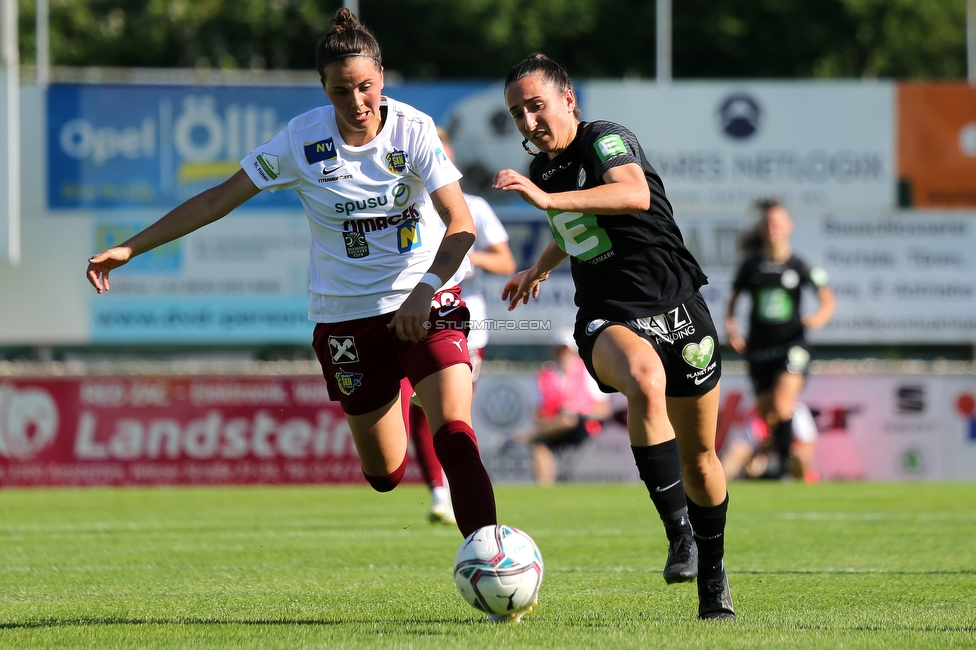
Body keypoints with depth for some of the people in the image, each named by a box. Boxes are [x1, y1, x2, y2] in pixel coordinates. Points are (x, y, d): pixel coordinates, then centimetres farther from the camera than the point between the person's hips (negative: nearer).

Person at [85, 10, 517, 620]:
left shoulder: (413, 130, -14)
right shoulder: (303, 140, -10)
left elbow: (460, 225, -18)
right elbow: (220, 199, -3)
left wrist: (425, 289, -34)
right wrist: (128, 249, -4)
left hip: (427, 301, -2)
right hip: (348, 314, 2)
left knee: (455, 431, -23)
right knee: (384, 473, 9)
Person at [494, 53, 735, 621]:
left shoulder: (607, 139, -11)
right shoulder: (545, 167, 12)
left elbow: (635, 194, -34)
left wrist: (547, 198, -42)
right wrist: (540, 268, 46)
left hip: (676, 304, -3)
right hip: (608, 318, 3)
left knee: (699, 457, 8)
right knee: (646, 382, -36)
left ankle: (712, 573, 33)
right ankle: (679, 532, -33)